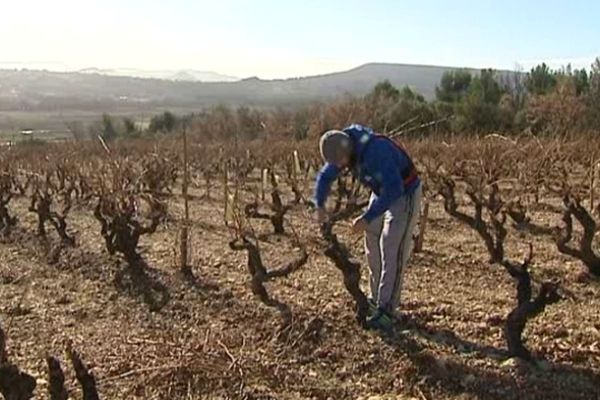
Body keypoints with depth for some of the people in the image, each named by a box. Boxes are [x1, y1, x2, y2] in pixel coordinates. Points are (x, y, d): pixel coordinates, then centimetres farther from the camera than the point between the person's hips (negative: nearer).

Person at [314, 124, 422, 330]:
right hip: (382, 194, 8)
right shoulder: (342, 149, -10)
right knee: (373, 248, 10)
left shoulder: (376, 150, -36)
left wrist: (367, 218, -37)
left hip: (405, 195, -8)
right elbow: (325, 176, 5)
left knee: (392, 251, -13)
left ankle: (385, 312, -10)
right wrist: (320, 205, -10)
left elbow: (394, 190, -39)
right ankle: (377, 299, 24)